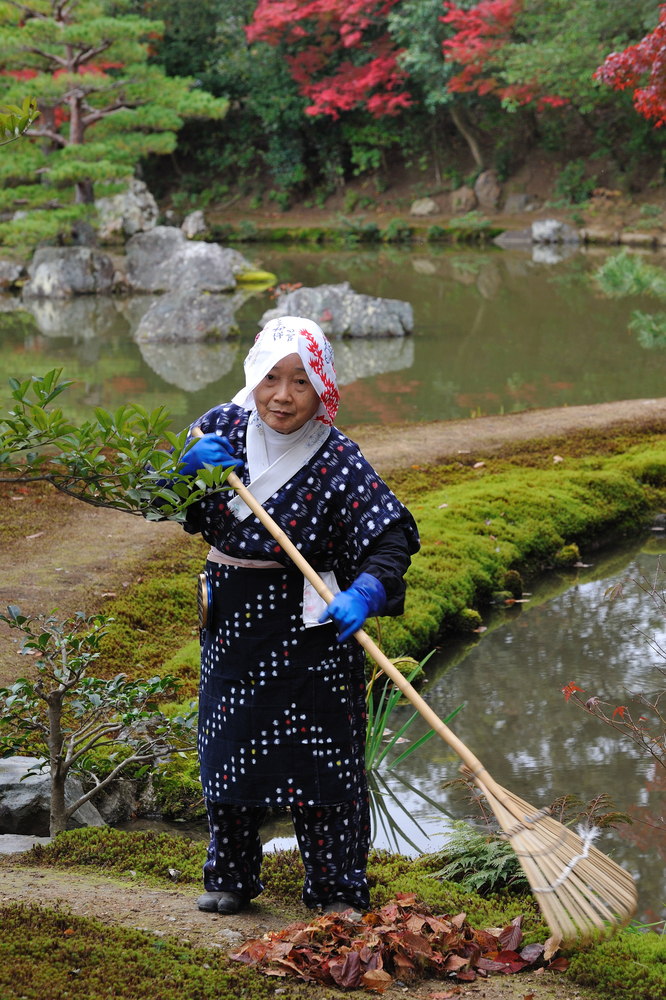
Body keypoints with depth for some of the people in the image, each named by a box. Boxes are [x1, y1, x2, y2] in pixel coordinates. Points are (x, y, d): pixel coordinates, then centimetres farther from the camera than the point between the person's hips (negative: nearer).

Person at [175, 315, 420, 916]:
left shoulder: (337, 460, -14)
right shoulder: (222, 427, -2)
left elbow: (392, 534, -20)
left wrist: (365, 593, -38)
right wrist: (187, 467, -15)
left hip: (309, 626, -4)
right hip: (232, 622, 4)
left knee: (322, 755, 0)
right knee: (228, 749, 13)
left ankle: (338, 892, 12)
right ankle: (231, 877, 30)